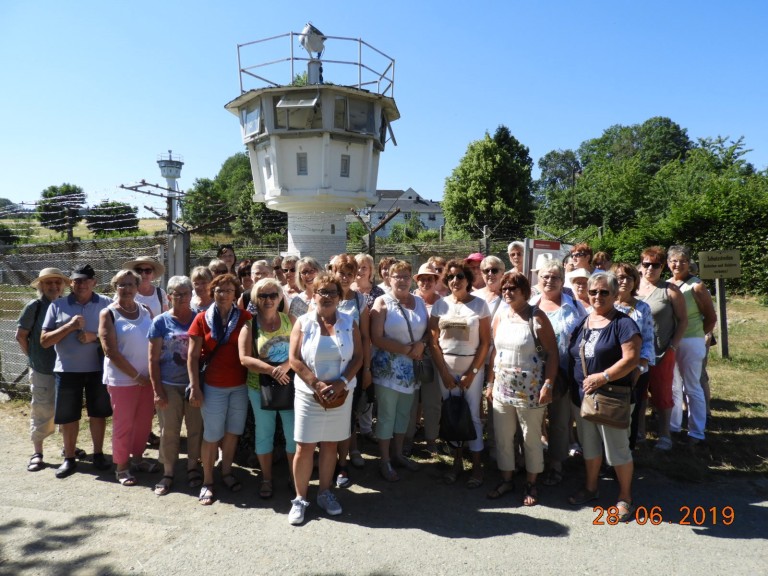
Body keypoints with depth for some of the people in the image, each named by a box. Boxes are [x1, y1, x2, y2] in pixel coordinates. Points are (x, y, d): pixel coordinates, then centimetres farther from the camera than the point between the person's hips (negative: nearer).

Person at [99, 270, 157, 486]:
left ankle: (137, 458, 32)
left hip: (148, 376, 5)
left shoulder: (146, 311, 5)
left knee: (144, 421, 14)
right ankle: (121, 466, 22)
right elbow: (111, 352, -13)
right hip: (122, 379, -4)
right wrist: (136, 375, -13)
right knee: (123, 424, 6)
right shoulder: (108, 314, -8)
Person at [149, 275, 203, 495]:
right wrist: (157, 390, -7)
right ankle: (168, 473, 22)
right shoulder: (161, 322, -2)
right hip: (169, 385, -1)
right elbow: (153, 359, -2)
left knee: (196, 428, 9)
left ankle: (193, 467, 27)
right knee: (169, 430, 7)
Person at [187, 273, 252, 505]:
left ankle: (227, 472, 32)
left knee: (232, 431, 14)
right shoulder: (202, 319, -4)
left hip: (240, 385, 2)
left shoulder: (245, 317, -2)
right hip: (213, 386, -1)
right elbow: (193, 356, -3)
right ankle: (207, 482, 20)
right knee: (212, 435, 6)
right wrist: (195, 387, -8)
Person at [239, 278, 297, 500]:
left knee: (294, 433, 8)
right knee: (264, 434, 13)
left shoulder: (290, 320, -1)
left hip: (291, 385, 1)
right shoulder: (250, 325, -5)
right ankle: (266, 479, 30)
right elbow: (244, 358, -13)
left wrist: (286, 366, -24)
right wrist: (272, 370, -22)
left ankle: (294, 476, 28)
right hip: (260, 387, 0)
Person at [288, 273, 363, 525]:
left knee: (330, 445, 11)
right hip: (309, 395, -2)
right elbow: (295, 359, -7)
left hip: (341, 395, 2)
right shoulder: (303, 323, -2)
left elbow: (358, 357, -1)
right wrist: (317, 384, -16)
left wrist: (341, 383, -15)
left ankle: (325, 493, 28)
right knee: (304, 447, 1)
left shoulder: (349, 323, 3)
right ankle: (300, 499, 17)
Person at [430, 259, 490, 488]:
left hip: (472, 369, -2)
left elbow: (485, 342, -4)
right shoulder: (440, 304, 2)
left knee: (472, 416, 2)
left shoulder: (480, 304, -3)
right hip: (446, 369, 2)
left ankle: (477, 467, 16)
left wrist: (472, 372, -8)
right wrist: (444, 372, -4)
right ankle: (457, 462, 24)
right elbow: (434, 341, 1)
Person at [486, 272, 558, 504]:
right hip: (502, 388, 5)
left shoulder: (537, 317, -11)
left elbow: (553, 353, -11)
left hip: (530, 390, -5)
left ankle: (531, 484, 27)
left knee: (532, 438, 9)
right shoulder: (499, 316, 5)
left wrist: (548, 385, -17)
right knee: (502, 437, 13)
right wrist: (490, 383, 10)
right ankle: (506, 480, 31)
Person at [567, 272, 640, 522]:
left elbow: (632, 359, -18)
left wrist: (603, 377, -24)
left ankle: (624, 497, 24)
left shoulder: (623, 323, -10)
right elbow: (572, 356, 14)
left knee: (618, 449, 5)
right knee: (589, 446, 19)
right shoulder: (582, 323, 9)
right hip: (582, 396, 6)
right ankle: (590, 488, 36)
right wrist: (575, 384, 4)